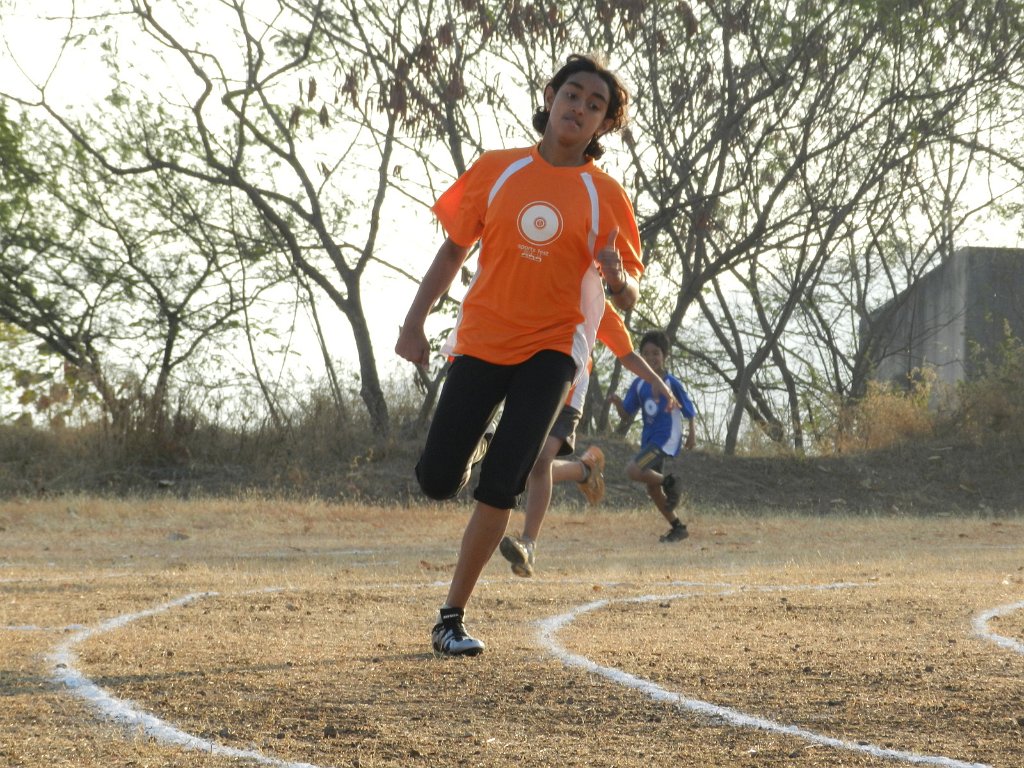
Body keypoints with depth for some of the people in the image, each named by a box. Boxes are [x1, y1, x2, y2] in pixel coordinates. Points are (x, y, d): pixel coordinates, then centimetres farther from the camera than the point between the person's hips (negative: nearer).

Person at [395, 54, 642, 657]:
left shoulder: (606, 196, -3)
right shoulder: (497, 170, 2)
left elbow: (629, 298, 0)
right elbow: (453, 250, 9)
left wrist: (617, 276, -24)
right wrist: (415, 322, 2)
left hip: (551, 347, -2)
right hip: (481, 339, 2)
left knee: (499, 488, -14)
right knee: (437, 482, -4)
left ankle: (453, 618, -3)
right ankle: (472, 453, 34)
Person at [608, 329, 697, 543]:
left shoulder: (671, 383, -12)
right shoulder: (639, 385, 3)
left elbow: (689, 411, 0)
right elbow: (627, 414, 6)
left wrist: (691, 435, 4)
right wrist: (617, 402, -14)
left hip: (667, 439, -7)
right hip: (649, 440, 7)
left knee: (634, 471, -25)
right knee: (653, 490, 11)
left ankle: (669, 482, -3)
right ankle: (678, 527, 24)